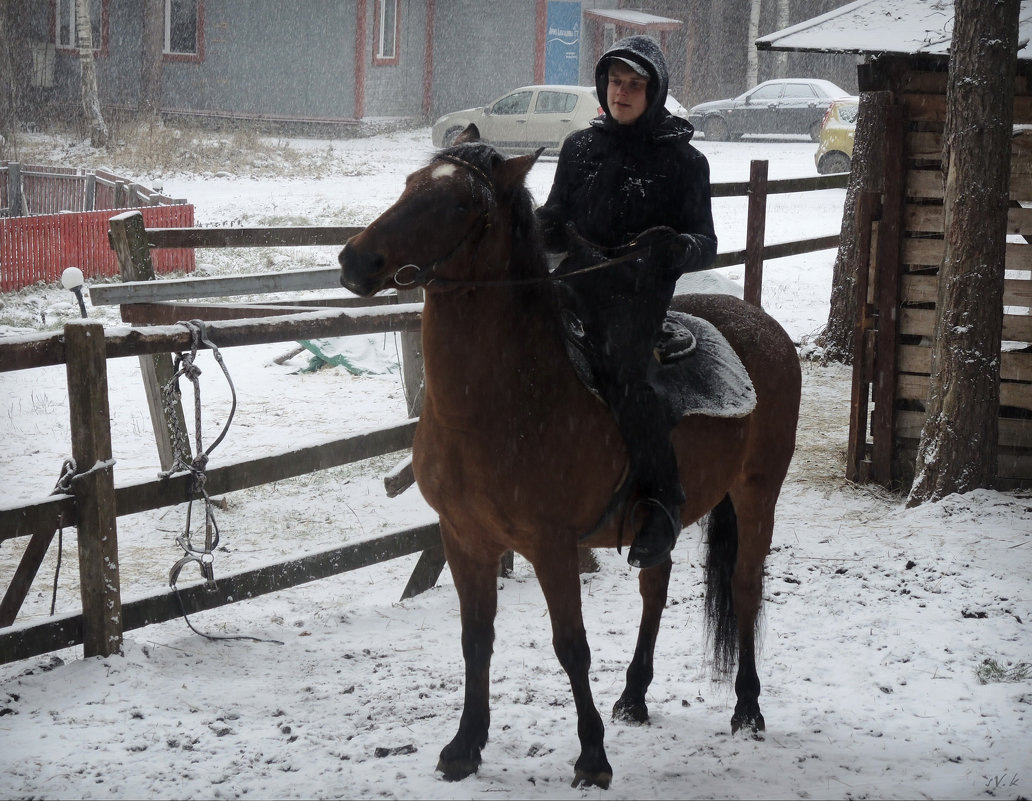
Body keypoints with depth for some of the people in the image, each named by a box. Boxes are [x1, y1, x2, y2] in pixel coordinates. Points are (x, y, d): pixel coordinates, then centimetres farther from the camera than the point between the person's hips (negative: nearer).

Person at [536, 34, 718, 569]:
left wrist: (675, 247, -20)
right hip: (577, 281, 5)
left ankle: (661, 501, -23)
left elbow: (705, 243, 4)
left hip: (640, 290, -5)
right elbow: (556, 222, 21)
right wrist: (534, 229, -4)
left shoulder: (681, 159, 5)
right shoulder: (580, 148, 16)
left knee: (618, 371, -28)